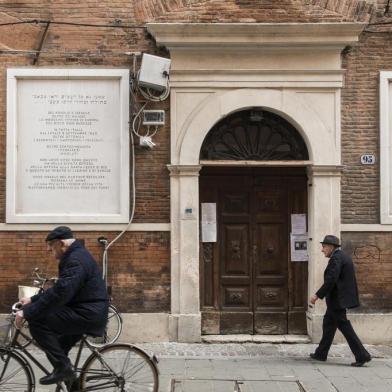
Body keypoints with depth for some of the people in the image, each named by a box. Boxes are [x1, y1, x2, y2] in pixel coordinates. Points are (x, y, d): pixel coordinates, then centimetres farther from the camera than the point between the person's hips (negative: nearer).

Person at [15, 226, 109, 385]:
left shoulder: (76, 260, -19)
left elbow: (59, 294, -28)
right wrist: (32, 300, 17)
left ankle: (62, 367, -10)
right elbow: (58, 289, 22)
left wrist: (27, 313, -23)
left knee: (37, 322, -16)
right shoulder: (75, 256, 15)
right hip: (89, 312, 11)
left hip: (88, 315, -11)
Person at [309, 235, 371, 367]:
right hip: (338, 299, 11)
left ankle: (362, 356, -6)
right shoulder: (343, 256, 15)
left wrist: (318, 295, -20)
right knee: (328, 325, 17)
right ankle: (321, 354, 25)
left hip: (337, 300, -11)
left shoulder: (336, 258, -17)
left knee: (344, 327, -7)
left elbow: (331, 280, -25)